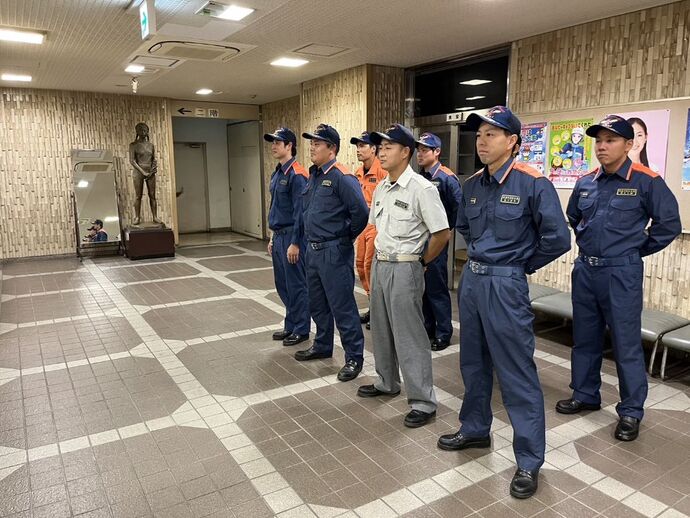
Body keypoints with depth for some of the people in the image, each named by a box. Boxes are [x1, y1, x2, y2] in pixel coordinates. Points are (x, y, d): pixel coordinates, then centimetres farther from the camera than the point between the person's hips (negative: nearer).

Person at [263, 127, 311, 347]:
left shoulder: (296, 174, -15)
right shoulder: (277, 174, 13)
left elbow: (299, 211, -19)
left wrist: (295, 243, -20)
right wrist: (273, 237, 19)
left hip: (292, 236, -9)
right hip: (279, 236, 9)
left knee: (296, 285, 2)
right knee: (282, 284, 16)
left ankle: (301, 330, 15)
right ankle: (290, 326, 29)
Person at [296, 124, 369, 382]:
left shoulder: (341, 177, -16)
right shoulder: (313, 175, 11)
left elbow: (360, 211, -22)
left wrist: (346, 238, -8)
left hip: (334, 252, -9)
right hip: (313, 250, 9)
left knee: (342, 307, -1)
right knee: (317, 303, 20)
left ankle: (354, 357, 12)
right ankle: (322, 346, 37)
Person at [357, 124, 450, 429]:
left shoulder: (421, 188, -15)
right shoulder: (380, 189, 9)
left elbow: (442, 233, -16)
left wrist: (420, 262, -7)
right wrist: (380, 258, 14)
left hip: (404, 269, -8)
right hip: (379, 265, 8)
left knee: (409, 337, -3)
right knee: (381, 330, 18)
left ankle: (423, 403, 9)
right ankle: (387, 383, 36)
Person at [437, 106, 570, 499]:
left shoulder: (533, 183, -13)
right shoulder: (472, 184, 7)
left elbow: (557, 238, -14)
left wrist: (521, 264, -3)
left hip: (505, 285, -7)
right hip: (471, 279, 7)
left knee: (517, 372, 1)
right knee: (473, 362, 18)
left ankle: (530, 460, 15)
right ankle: (475, 430, 38)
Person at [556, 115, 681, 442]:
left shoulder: (646, 181, -8)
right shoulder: (585, 183, 7)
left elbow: (669, 224, -4)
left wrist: (637, 249, 0)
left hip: (621, 273, -5)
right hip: (585, 270, 6)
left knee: (626, 343, 1)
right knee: (584, 338, 15)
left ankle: (631, 411, 16)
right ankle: (585, 395, 31)